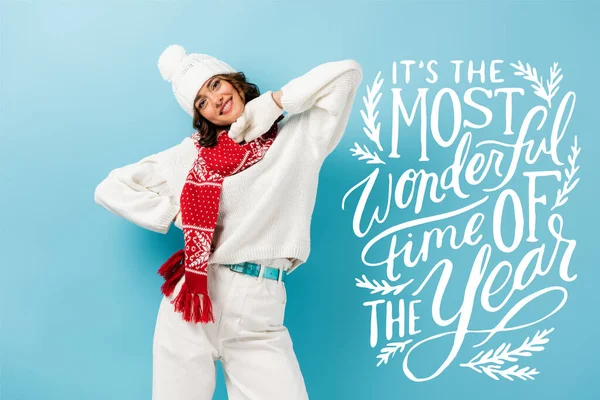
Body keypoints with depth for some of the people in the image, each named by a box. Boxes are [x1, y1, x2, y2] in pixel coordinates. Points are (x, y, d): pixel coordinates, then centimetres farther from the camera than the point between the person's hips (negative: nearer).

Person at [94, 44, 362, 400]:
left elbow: (347, 73, -3)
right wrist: (178, 214, 1)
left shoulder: (299, 138, 6)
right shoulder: (193, 154, 8)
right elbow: (111, 190, 11)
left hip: (260, 316, -1)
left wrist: (273, 102, -2)